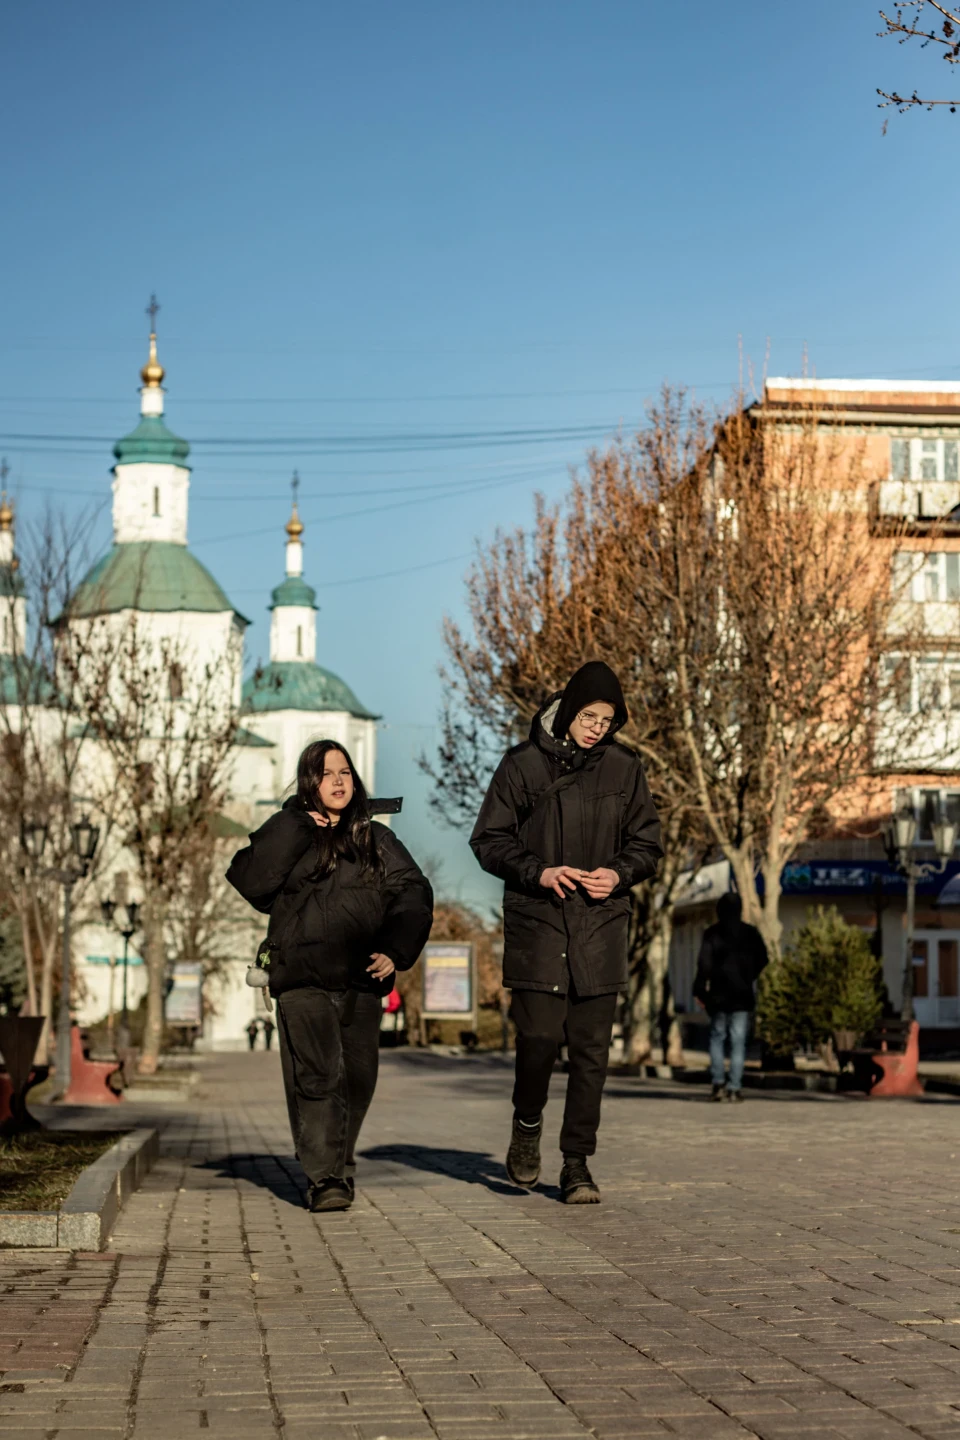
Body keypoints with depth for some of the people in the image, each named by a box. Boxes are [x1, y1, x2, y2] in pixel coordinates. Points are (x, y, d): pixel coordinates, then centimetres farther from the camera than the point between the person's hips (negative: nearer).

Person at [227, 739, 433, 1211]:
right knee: (316, 1075, -13)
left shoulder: (376, 839, 15)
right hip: (302, 979, -3)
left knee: (357, 1077, 6)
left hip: (361, 978, 3)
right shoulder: (285, 836, 9)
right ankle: (324, 1178, -13)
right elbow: (248, 881, -8)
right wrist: (295, 829, -9)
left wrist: (396, 949, -7)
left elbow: (414, 894, 8)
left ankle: (340, 1167, 26)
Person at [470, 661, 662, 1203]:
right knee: (539, 1034, -10)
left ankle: (578, 1163, 9)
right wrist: (537, 871, -13)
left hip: (601, 928, 2)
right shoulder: (523, 765, 1)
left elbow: (647, 844, 13)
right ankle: (528, 1126, 19)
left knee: (591, 1049, 0)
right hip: (536, 922, -2)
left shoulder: (625, 768, 7)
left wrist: (618, 874, -8)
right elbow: (489, 840, 3)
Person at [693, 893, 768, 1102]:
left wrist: (699, 990, -4)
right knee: (738, 1041, 2)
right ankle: (735, 1087, -4)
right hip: (742, 996, 1)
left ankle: (718, 1083, 0)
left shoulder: (713, 934, -5)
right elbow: (762, 960, 9)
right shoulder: (751, 933, 3)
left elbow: (704, 964, -10)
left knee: (717, 1038, 11)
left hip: (719, 994, -1)